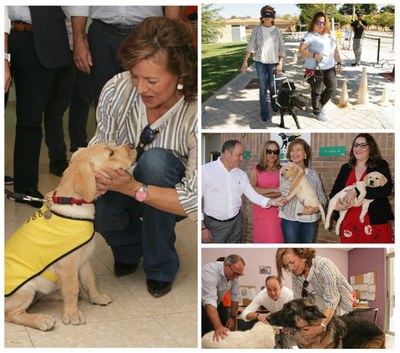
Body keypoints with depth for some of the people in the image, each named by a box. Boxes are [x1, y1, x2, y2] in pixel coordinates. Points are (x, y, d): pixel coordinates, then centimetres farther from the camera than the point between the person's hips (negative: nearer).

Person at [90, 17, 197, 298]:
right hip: (124, 181, 2)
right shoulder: (117, 90, -21)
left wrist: (134, 188, -41)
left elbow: (195, 200, -29)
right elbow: (101, 146, -6)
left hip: (170, 195, -2)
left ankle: (161, 267, -12)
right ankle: (129, 248, 8)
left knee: (155, 160, -35)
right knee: (98, 209, -31)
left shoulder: (194, 114, -30)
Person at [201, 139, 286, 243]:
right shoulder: (205, 170, -12)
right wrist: (202, 227, -13)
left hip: (236, 222, 5)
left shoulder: (241, 174, 4)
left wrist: (273, 202, -12)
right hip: (214, 224, -5)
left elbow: (253, 195, 5)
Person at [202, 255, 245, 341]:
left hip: (217, 303, 6)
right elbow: (209, 301, -46)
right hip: (203, 304, -6)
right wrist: (218, 327, -54)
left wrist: (232, 317, -2)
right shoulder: (210, 271, -36)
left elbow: (235, 297, -3)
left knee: (224, 333, -1)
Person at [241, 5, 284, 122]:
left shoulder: (277, 30, 1)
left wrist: (280, 63, -6)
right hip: (260, 61, 0)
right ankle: (264, 112, 3)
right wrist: (245, 61, -7)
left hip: (273, 61, 0)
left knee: (272, 86, 6)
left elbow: (281, 48, 2)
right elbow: (251, 46, -1)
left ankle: (274, 104, 32)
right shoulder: (257, 29, 0)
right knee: (263, 87, -2)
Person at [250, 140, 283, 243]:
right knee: (261, 238, 5)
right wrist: (273, 189, -12)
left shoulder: (281, 170, 3)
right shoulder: (256, 170, 3)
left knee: (276, 238, 0)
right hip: (260, 210, 0)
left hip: (277, 210, 0)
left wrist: (266, 195, -15)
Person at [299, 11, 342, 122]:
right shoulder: (310, 36, -8)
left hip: (329, 68, 6)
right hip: (315, 69, -6)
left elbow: (336, 51, 17)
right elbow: (301, 50, -13)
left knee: (331, 88, 7)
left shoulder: (330, 35, 11)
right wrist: (314, 55, -23)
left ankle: (320, 105, 30)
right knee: (316, 91, 5)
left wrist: (339, 63, 9)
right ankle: (317, 111, 24)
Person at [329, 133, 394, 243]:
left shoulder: (381, 165, 1)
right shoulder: (345, 168, 13)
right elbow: (335, 191, 14)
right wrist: (335, 203, -10)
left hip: (375, 221, -3)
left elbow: (386, 189, -14)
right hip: (349, 221, 3)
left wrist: (356, 191, -21)